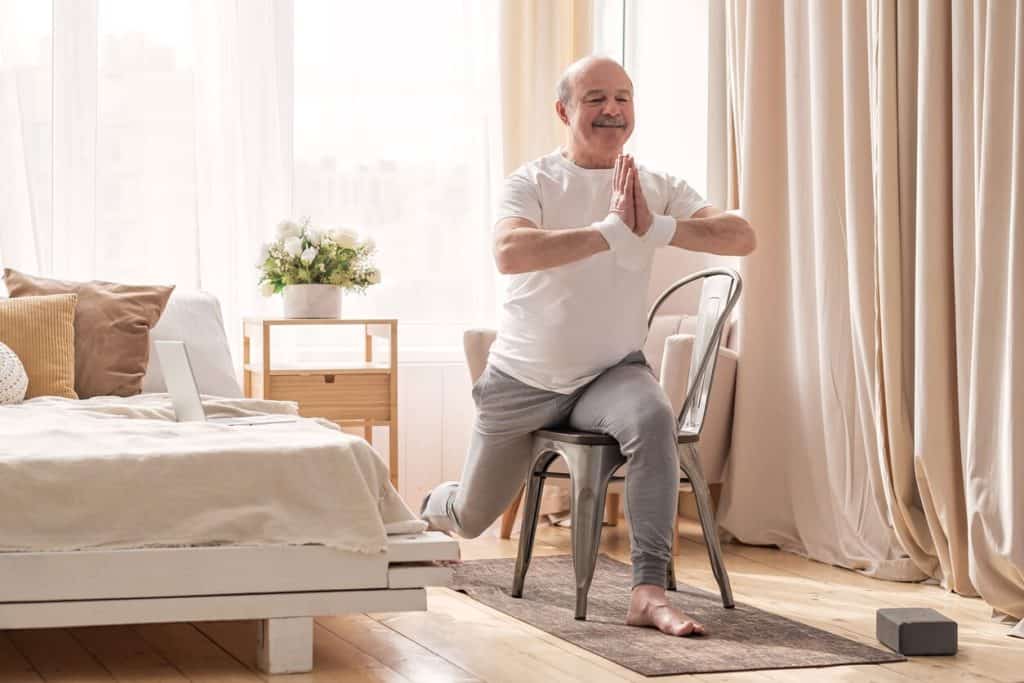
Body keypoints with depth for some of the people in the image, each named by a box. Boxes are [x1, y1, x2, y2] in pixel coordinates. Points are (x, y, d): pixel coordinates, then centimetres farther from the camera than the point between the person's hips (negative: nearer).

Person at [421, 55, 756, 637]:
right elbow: (509, 253, -33)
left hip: (612, 372, 1)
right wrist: (612, 230, -33)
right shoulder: (534, 181, -11)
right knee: (473, 517, 16)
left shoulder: (659, 189, -4)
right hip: (523, 378, 0)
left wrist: (656, 228, -30)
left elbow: (742, 237, -17)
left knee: (653, 418, -36)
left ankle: (650, 592, -36)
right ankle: (432, 510, 57)